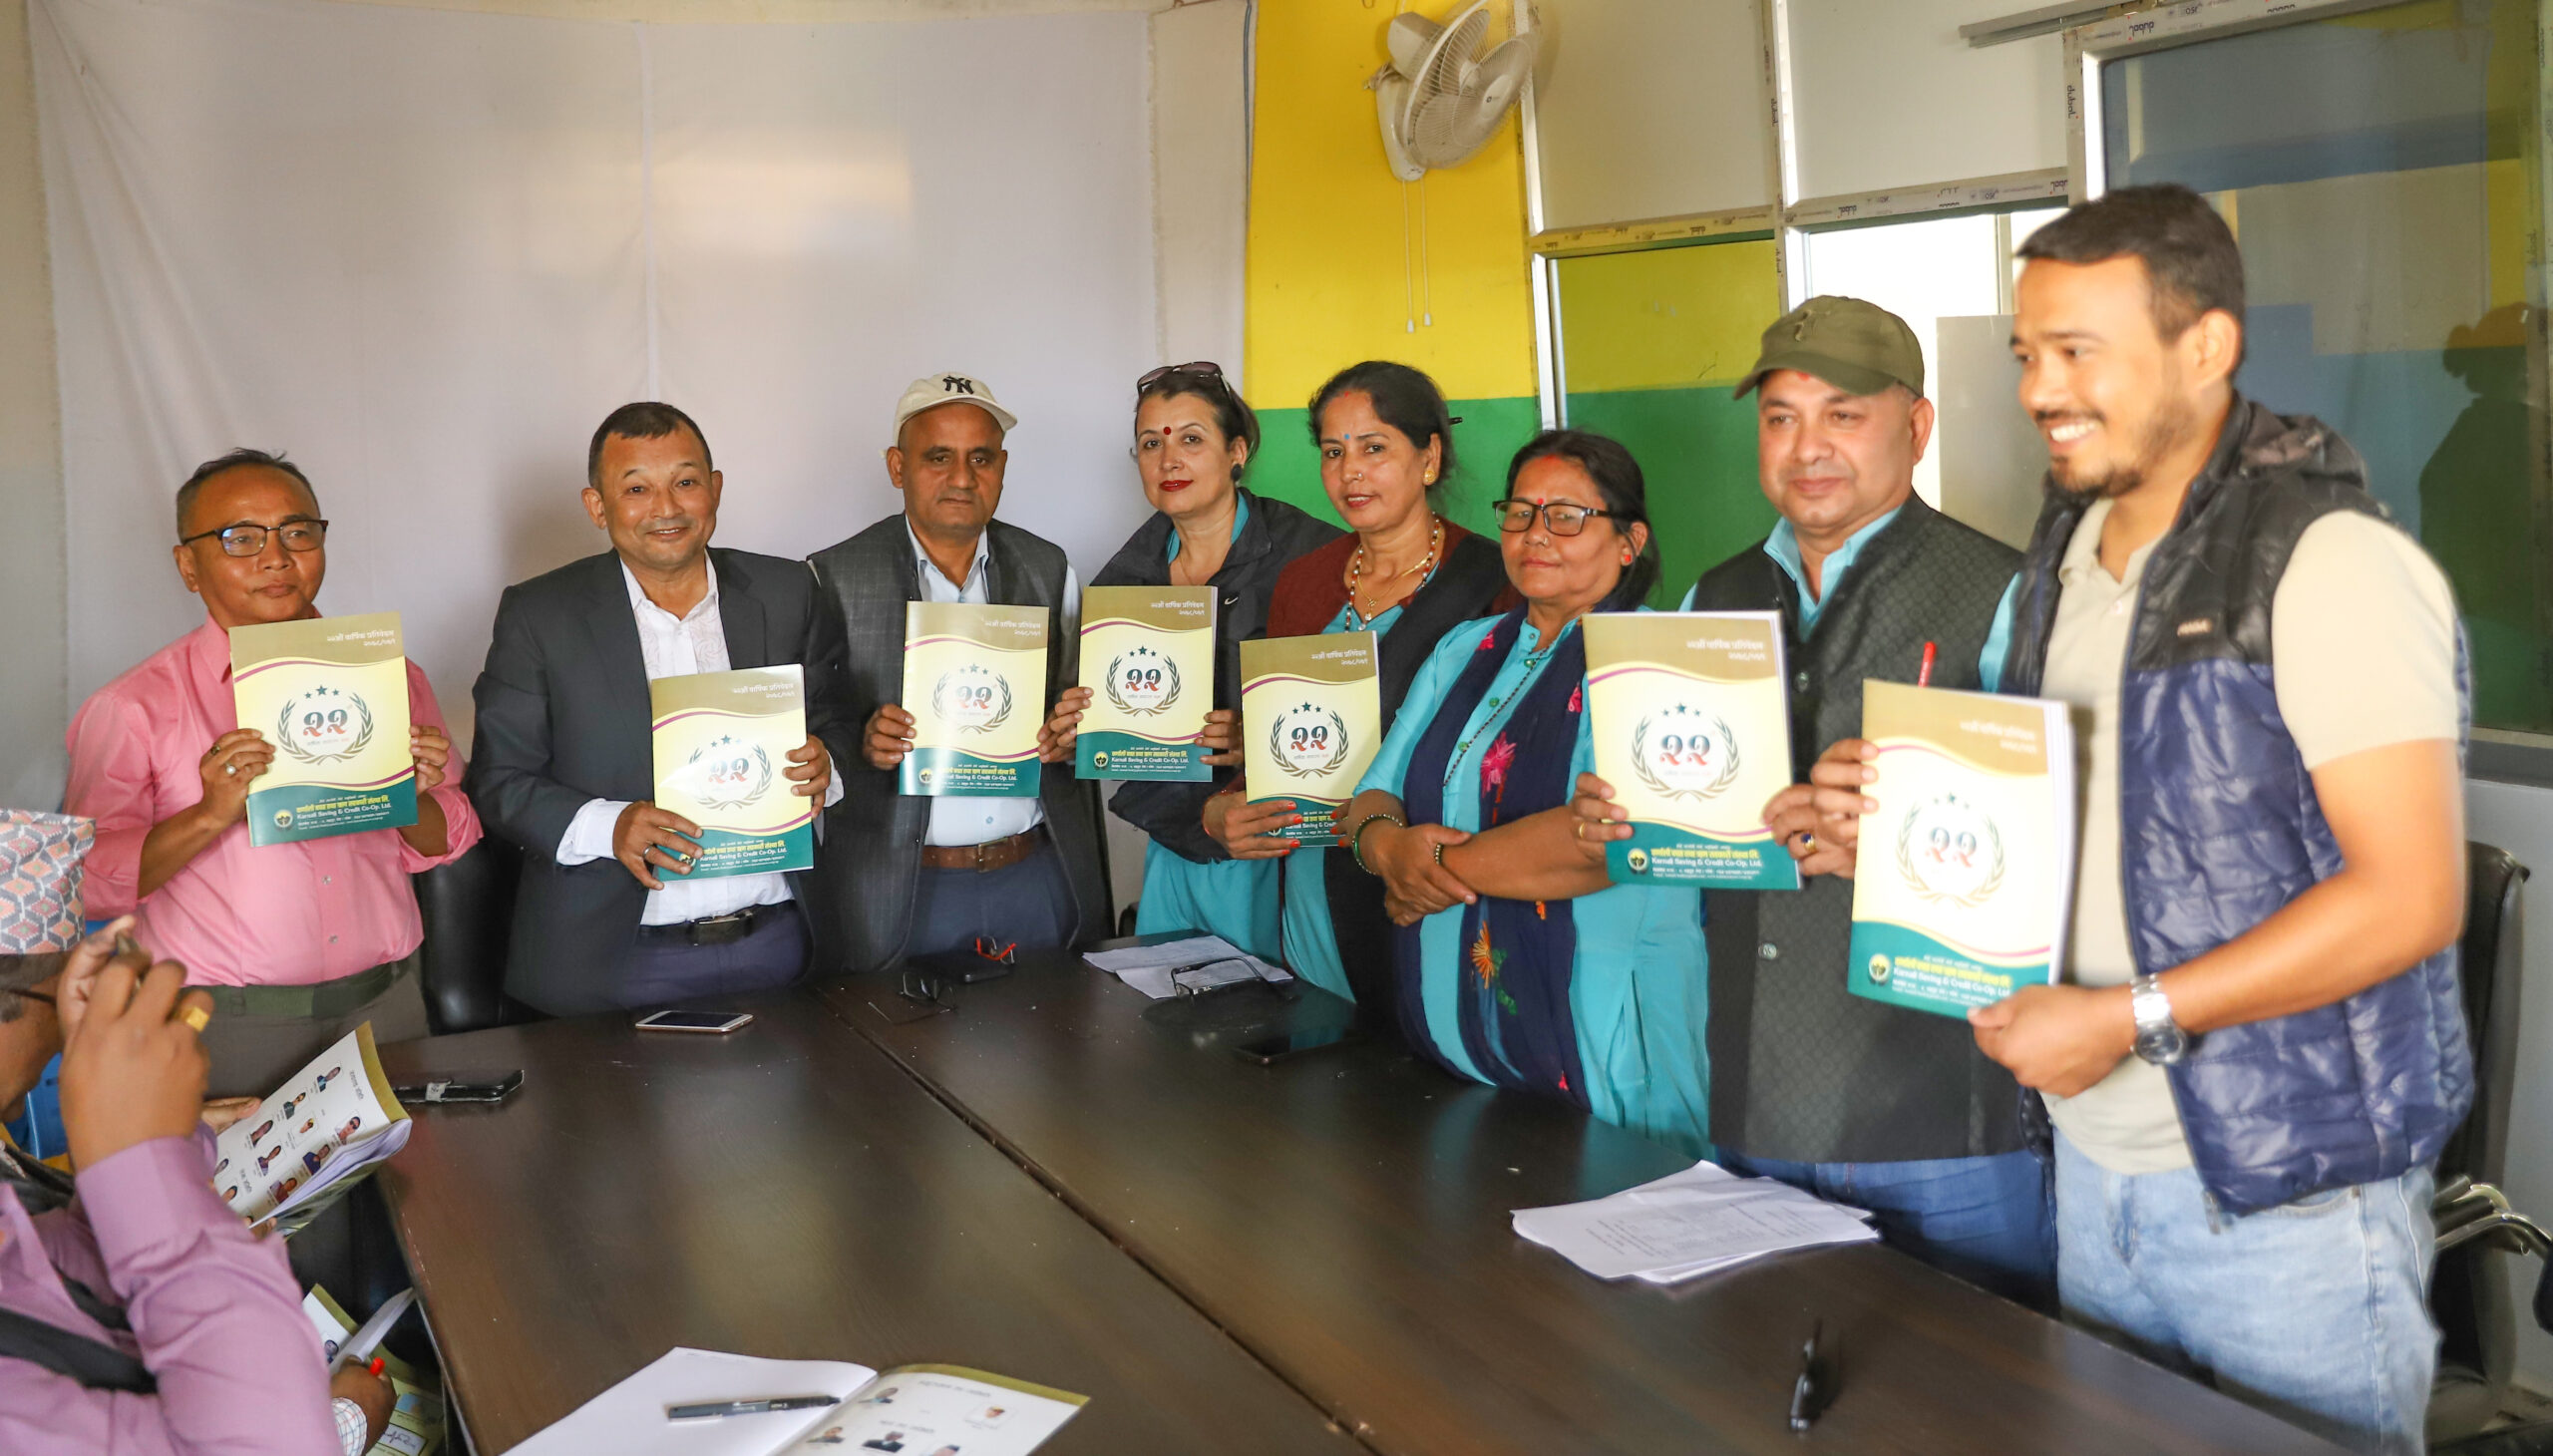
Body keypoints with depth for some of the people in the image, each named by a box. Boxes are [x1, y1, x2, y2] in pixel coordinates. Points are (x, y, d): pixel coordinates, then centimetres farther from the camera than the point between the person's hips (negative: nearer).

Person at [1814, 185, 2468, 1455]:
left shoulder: (2327, 562, -15)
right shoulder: (2067, 552, 9)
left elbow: (2411, 897, -20)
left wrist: (2134, 1017, -21)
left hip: (2284, 1199, -7)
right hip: (2092, 1162, 7)